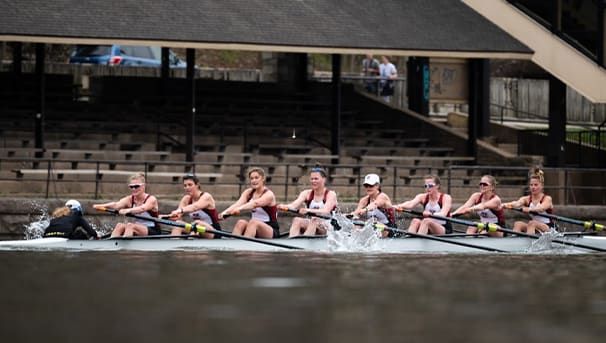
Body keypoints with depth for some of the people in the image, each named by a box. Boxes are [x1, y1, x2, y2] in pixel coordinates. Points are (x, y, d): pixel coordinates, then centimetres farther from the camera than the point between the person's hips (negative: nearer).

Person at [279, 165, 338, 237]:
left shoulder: (331, 194, -2)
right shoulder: (306, 193, 10)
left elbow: (326, 211, -20)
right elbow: (294, 205, -7)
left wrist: (308, 210, -38)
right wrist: (284, 207, -31)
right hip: (309, 224, 4)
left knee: (314, 221, -36)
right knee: (296, 220, -26)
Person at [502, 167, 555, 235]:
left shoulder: (547, 199, -6)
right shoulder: (527, 199, 6)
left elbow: (541, 208, -29)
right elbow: (517, 203, -17)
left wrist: (529, 209, -51)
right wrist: (507, 205, -42)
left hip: (549, 229, -5)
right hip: (534, 227, 5)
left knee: (532, 223, -33)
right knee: (517, 224, -23)